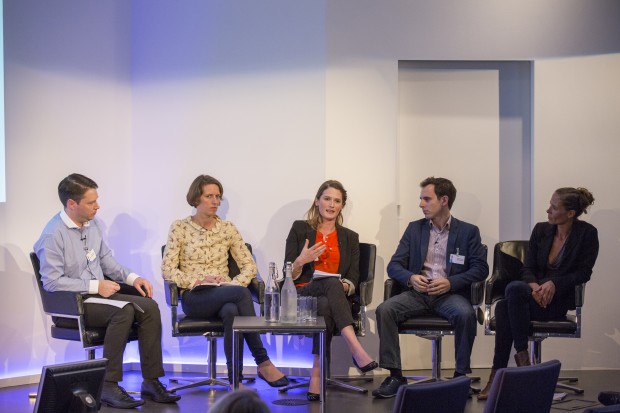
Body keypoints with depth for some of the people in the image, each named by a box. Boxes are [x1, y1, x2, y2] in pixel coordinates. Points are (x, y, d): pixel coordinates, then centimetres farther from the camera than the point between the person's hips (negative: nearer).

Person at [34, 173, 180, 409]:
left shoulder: (92, 224, 8)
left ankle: (151, 381, -11)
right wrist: (95, 286, -20)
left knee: (149, 306, -16)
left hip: (100, 293, 7)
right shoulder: (53, 235, -15)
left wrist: (132, 277, 4)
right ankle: (109, 387, -25)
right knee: (124, 310, -32)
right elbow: (51, 282, -19)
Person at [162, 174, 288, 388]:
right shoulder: (179, 228, 5)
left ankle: (235, 378, -36)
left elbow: (249, 266, 8)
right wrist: (198, 281, -15)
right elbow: (167, 269, -2)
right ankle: (263, 362, -30)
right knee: (241, 293, -34)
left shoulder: (228, 228, 12)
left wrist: (234, 284, -11)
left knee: (231, 311, -38)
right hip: (194, 297, -3)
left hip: (224, 294, 3)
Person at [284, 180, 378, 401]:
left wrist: (345, 286, -14)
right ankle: (357, 350, -54)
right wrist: (301, 261, -16)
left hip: (336, 297, 2)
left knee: (326, 306, -40)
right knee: (332, 284, -39)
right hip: (302, 296, -2)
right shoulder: (300, 229, 12)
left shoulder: (350, 237, 18)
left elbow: (353, 280, 10)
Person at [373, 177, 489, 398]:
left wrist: (450, 282, -15)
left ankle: (461, 375, -19)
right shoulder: (414, 228, 15)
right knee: (384, 309, -26)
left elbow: (481, 268, 0)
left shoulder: (468, 231, 7)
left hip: (449, 293, -2)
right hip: (418, 292, 3)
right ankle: (395, 376, -21)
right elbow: (394, 265, 11)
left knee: (465, 313, -36)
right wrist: (411, 278, -12)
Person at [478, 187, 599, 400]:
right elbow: (527, 268, 8)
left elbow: (584, 273, -5)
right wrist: (533, 285, -15)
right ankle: (497, 376, -31)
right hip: (536, 294, 4)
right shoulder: (541, 230, 9)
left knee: (514, 288, -33)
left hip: (560, 299, -4)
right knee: (502, 307, -31)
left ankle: (522, 355, -27)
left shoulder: (587, 234, -3)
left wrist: (553, 284, -20)